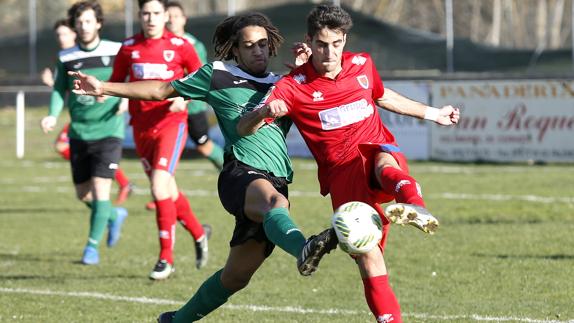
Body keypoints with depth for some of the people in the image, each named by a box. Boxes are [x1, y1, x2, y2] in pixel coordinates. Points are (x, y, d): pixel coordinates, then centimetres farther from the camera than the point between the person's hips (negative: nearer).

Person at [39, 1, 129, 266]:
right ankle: (114, 216, 38)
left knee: (100, 190, -14)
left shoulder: (116, 52, -4)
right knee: (83, 194, 10)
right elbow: (59, 90, 7)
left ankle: (92, 246, -4)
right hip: (79, 133, 4)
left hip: (108, 131, -4)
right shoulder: (66, 58, 3)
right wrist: (53, 115, -10)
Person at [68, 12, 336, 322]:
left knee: (236, 276, 10)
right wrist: (104, 87, 18)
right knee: (274, 200, -42)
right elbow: (163, 90, 19)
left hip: (276, 182, 5)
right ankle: (304, 250, -74)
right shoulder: (217, 76, 12)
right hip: (240, 173, -5)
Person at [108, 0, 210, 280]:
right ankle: (199, 233, 38)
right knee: (167, 192, 13)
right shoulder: (128, 48, 5)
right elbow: (116, 81, 14)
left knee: (160, 186, -19)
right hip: (141, 128, 5)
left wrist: (185, 96, -13)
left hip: (171, 123, -5)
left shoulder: (179, 46, -4)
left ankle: (166, 258, -12)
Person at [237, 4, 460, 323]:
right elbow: (243, 129, -8)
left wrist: (433, 114, 41)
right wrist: (265, 111, -31)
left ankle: (416, 207, -70)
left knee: (384, 162, -39)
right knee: (367, 257, -16)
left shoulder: (362, 64, 9)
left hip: (378, 150, 0)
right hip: (341, 171, 0)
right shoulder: (294, 86, -3)